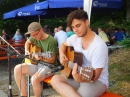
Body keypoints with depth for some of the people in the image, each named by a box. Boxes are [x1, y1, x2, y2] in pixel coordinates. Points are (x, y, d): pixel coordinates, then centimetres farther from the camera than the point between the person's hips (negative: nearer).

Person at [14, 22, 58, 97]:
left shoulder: (51, 41, -20)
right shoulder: (35, 37, 1)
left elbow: (52, 60, -17)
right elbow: (28, 42, 24)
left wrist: (41, 58, -34)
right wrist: (27, 51, 6)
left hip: (49, 66, -7)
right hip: (36, 63, 8)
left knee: (34, 79, -34)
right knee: (17, 69, -11)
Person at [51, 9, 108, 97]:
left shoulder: (99, 46, -23)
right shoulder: (75, 37, -2)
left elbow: (94, 76, -23)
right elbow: (63, 45, 21)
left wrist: (80, 79, -43)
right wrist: (62, 54, -1)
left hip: (98, 81, -8)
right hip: (79, 75, 8)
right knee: (55, 80, -18)